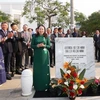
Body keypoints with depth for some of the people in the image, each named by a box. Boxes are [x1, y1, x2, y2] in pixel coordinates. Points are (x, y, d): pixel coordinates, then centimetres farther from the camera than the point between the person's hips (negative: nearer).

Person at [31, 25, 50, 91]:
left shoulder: (46, 37, 4)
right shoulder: (35, 37, 4)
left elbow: (49, 46, 4)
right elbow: (32, 45, 4)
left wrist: (44, 45, -14)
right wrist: (37, 45, -13)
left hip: (45, 54, 0)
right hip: (37, 54, 0)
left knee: (45, 69, 3)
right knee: (37, 70, 3)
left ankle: (45, 86, 13)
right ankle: (37, 86, 12)